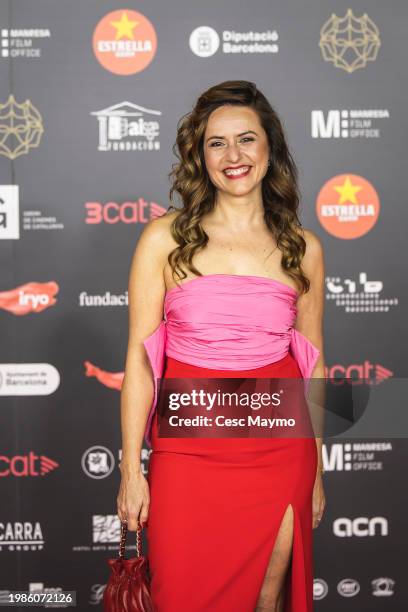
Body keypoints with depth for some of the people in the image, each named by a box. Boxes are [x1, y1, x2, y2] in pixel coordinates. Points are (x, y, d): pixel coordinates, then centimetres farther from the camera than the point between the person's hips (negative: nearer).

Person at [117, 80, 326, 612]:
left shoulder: (303, 249, 3)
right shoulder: (165, 238, -3)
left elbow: (313, 364, 9)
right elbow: (140, 355, -3)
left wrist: (316, 473, 12)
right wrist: (131, 471, -5)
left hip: (279, 452, 2)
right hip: (188, 451, -1)